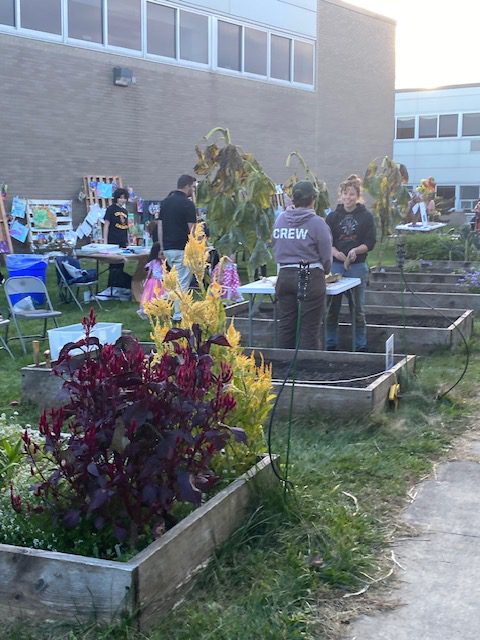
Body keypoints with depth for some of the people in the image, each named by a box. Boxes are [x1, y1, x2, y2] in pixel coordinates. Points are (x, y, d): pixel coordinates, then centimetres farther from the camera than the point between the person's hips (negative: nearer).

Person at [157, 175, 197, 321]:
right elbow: (192, 230, -14)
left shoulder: (165, 202, 9)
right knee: (182, 283, 0)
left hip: (168, 249, 7)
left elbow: (160, 226, 10)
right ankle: (178, 316, 2)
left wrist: (162, 248, 15)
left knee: (175, 280, 21)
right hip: (183, 249, -7)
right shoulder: (187, 204, -12)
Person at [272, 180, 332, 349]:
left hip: (285, 276, 5)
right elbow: (326, 256, -3)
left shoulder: (280, 219, 4)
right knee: (309, 329, 2)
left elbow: (275, 247, 10)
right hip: (310, 277, -4)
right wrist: (324, 272, 16)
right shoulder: (317, 223, -9)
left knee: (286, 326, 13)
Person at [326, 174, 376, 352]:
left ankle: (361, 346, 14)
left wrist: (356, 250, -20)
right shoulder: (333, 216, 6)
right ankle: (330, 345, 15)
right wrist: (336, 253, -17)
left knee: (358, 309, 5)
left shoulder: (366, 216, 1)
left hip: (358, 266, -1)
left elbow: (370, 242, -2)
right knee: (332, 308, 3)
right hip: (336, 265, 2)